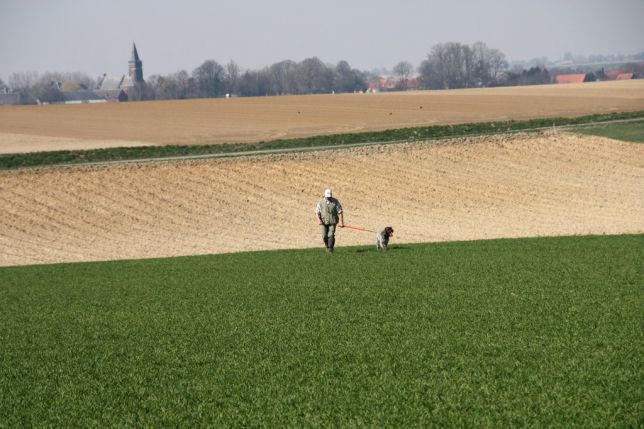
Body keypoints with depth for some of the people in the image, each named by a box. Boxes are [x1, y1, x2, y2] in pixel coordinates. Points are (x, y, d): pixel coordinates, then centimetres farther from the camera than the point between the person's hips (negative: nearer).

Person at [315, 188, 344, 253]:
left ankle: (330, 249, -3)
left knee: (331, 235, -13)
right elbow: (317, 212, 6)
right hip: (324, 222, 2)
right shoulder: (321, 202, 3)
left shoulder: (335, 202, -1)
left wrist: (341, 222, -8)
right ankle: (327, 246, 23)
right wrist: (319, 219, -12)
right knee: (324, 236, -2)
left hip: (332, 221, -2)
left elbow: (340, 212, -2)